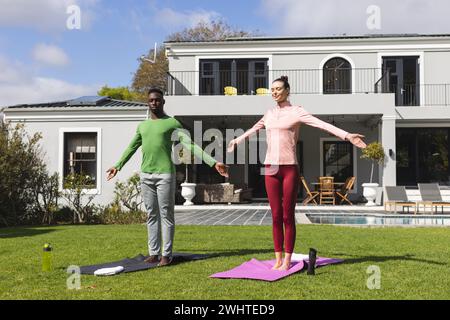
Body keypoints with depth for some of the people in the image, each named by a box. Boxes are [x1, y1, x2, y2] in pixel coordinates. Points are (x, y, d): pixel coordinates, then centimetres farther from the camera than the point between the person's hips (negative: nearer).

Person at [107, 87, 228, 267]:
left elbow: (190, 145, -5)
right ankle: (153, 253, 12)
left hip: (165, 174, -5)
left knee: (166, 215, -2)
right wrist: (117, 166, 37)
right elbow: (131, 148, 29)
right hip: (145, 175, 5)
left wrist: (213, 163, -13)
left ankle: (166, 254, 3)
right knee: (151, 215, 7)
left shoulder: (172, 123, 1)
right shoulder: (142, 126, 17)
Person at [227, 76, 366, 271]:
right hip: (271, 168, 4)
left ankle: (287, 260, 9)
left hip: (289, 168, -4)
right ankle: (278, 258, 13)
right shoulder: (270, 114, 14)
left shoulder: (296, 112, 0)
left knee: (287, 216, 1)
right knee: (276, 216, 6)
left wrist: (347, 136, -24)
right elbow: (253, 129, 32)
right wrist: (237, 140, 48)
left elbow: (322, 124, -12)